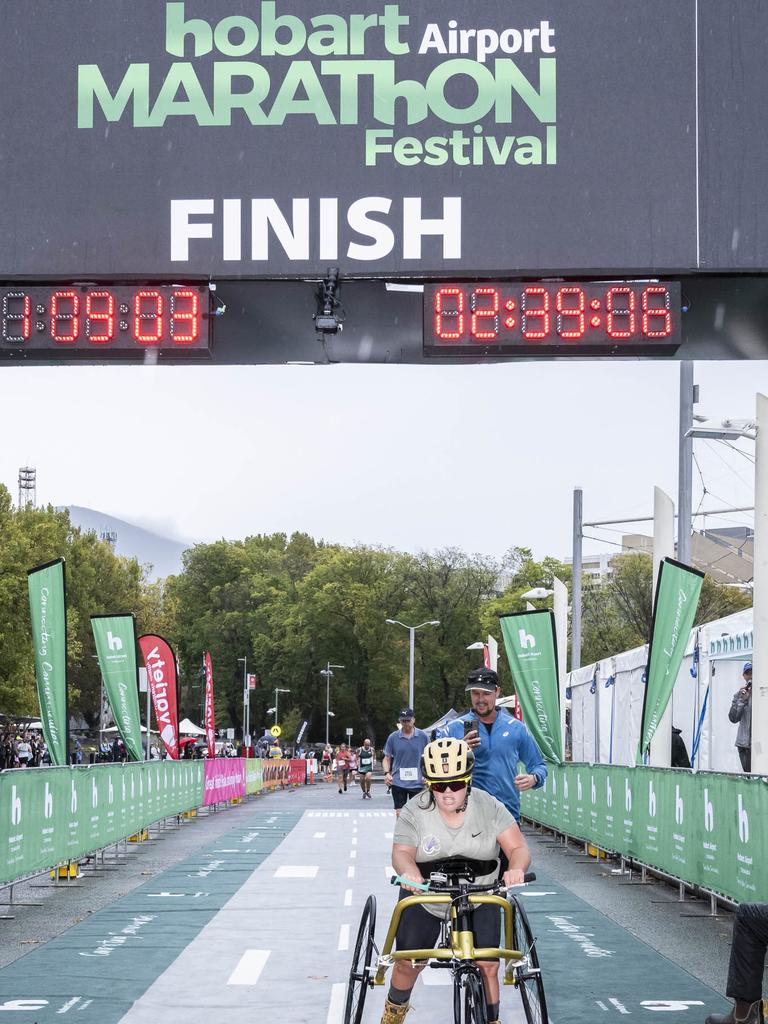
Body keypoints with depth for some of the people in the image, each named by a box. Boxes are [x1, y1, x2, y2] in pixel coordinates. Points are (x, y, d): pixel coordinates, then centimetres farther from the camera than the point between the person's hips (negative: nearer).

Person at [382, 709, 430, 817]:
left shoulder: (423, 736, 0)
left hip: (417, 782, 0)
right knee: (399, 813, 2)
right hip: (398, 782, 0)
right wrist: (387, 773, -7)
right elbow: (387, 758, 8)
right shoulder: (393, 737, 0)